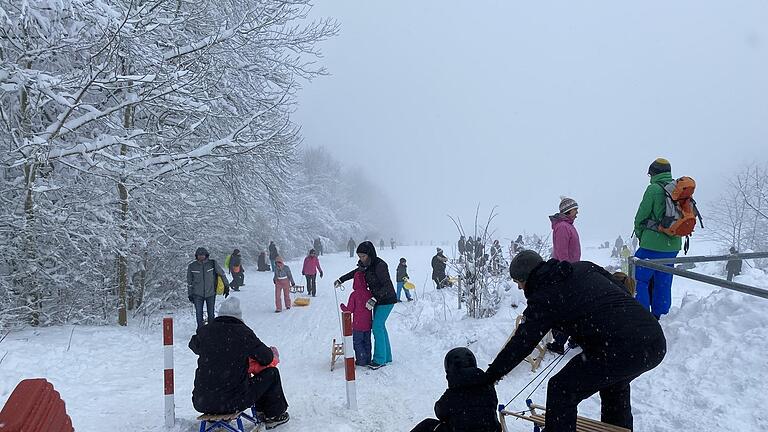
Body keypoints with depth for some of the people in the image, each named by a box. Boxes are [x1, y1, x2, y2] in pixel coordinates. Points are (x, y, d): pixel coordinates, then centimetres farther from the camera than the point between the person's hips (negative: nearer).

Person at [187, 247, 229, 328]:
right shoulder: (192, 266, -2)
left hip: (211, 293, 0)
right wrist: (190, 294, 8)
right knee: (199, 314, 1)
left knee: (211, 314, 7)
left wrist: (226, 286, 5)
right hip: (197, 294, 0)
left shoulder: (213, 264, -6)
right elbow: (189, 282, 8)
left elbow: (222, 274, 5)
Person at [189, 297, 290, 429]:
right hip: (234, 403, -4)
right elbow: (267, 358, -2)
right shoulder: (244, 332, -12)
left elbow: (194, 346, 21)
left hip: (201, 404, 5)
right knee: (272, 373, 13)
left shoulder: (204, 331, -3)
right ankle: (274, 415, 31)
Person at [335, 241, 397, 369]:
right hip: (377, 299, 9)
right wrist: (341, 280, 25)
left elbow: (387, 286, -24)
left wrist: (374, 299, -30)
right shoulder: (366, 265, 3)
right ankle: (387, 357, 22)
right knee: (380, 326, 12)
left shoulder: (380, 265, -24)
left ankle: (380, 359, -3)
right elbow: (354, 273, 23)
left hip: (386, 300, -9)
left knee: (377, 326, -10)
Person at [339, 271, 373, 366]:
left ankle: (361, 360, 7)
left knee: (357, 342, 7)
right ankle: (368, 359, 22)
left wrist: (342, 306, 7)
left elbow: (350, 310, -11)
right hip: (368, 324, 5)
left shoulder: (354, 295, -15)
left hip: (358, 325, -5)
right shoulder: (369, 293, -3)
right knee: (367, 342, 16)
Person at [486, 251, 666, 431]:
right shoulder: (583, 267, 16)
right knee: (613, 382, 35)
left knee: (560, 390, 5)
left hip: (623, 352, -8)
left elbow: (519, 346, 0)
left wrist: (490, 376, 10)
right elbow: (622, 289, 24)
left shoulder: (543, 299, -2)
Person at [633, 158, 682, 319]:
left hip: (653, 244, -7)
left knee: (640, 279, 1)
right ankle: (658, 315, 21)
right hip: (673, 245, 7)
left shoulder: (654, 189, -10)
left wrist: (640, 235, 9)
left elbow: (641, 216, -6)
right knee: (663, 281, 14)